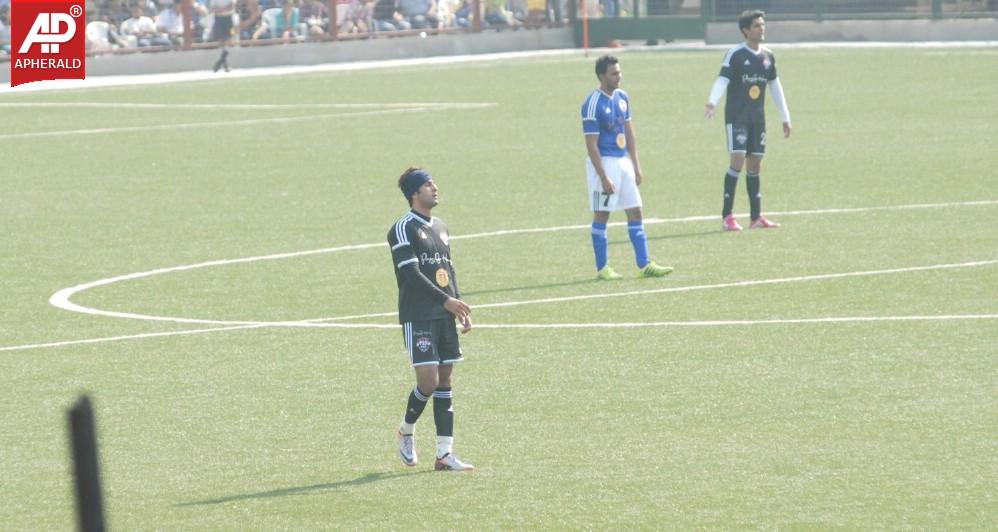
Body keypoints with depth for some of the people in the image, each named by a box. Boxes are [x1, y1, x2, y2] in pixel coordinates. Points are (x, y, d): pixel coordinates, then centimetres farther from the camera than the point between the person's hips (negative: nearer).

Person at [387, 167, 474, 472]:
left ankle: (444, 454, 4)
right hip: (417, 317, -7)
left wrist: (460, 308, 13)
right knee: (429, 379, -13)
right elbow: (411, 274, -16)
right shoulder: (404, 229, -8)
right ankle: (406, 431, 14)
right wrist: (446, 300, -20)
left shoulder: (441, 228, 18)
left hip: (444, 316, 8)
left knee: (445, 380, 4)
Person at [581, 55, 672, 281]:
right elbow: (591, 145, -17)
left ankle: (644, 265, 8)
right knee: (601, 215, 0)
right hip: (604, 163, -8)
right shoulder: (593, 105, -16)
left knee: (635, 213, 6)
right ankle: (602, 268, 8)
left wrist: (636, 166, 14)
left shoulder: (622, 97, 8)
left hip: (623, 161, 8)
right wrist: (603, 178, -20)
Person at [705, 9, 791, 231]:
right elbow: (722, 80, -18)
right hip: (736, 117, -6)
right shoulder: (735, 54, -8)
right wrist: (712, 102, -37)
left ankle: (756, 217, 12)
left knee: (754, 163, 7)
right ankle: (727, 216, -11)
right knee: (738, 160, -14)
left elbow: (775, 86, 19)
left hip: (757, 119, 6)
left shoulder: (767, 56, 10)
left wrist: (785, 117, 20)